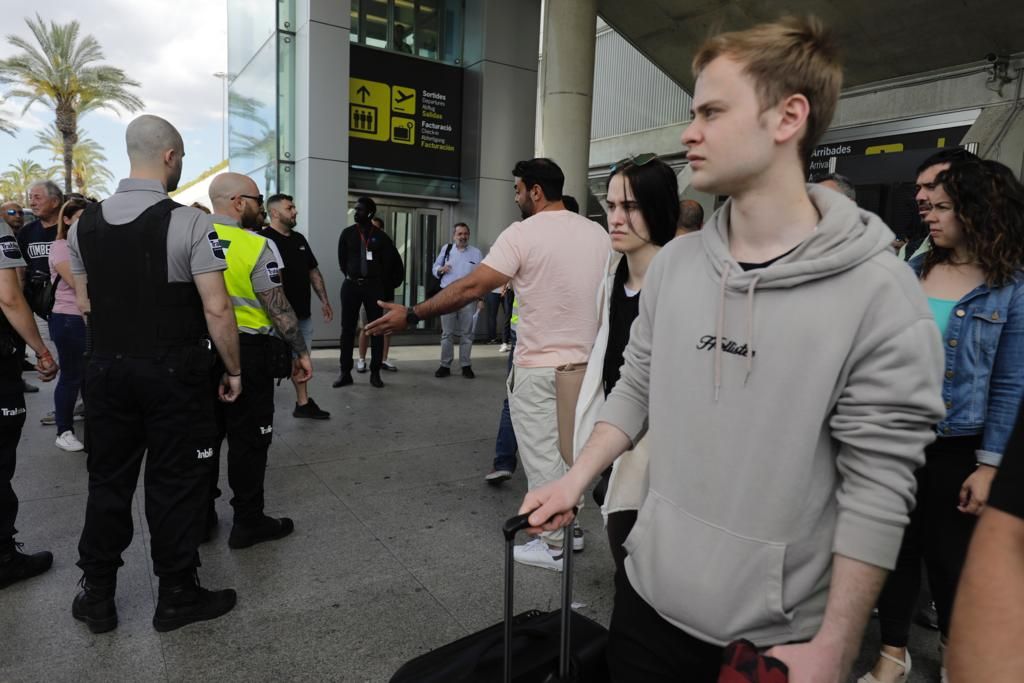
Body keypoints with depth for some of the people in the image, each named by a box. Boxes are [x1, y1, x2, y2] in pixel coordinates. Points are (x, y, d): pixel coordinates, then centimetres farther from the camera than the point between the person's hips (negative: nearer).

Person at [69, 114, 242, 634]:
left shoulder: (84, 224, 3)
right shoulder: (190, 223, -15)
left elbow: (85, 303, 10)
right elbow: (217, 309, -18)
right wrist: (233, 370, -7)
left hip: (107, 367, 5)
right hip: (174, 372, -5)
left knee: (108, 477, 17)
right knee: (175, 482, 8)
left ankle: (97, 596, 31)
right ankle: (177, 596, 23)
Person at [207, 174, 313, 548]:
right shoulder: (255, 246, -13)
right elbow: (279, 308, -13)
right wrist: (301, 352, -5)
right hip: (246, 351, -6)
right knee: (248, 438, 5)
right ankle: (248, 522, 15)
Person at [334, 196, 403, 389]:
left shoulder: (380, 236, 1)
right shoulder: (347, 233, 5)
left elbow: (389, 262, 6)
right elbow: (342, 260, 13)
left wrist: (380, 283, 9)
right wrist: (350, 276, 10)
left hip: (374, 286, -1)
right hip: (351, 285, 1)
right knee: (347, 329, 2)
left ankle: (375, 373, 8)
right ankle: (345, 372, 8)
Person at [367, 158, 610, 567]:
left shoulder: (523, 233, -13)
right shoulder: (598, 234, 6)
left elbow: (471, 288, -18)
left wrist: (411, 315, -12)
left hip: (539, 369, -7)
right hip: (585, 365, 7)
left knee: (542, 457, 6)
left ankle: (553, 546, 18)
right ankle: (570, 528, 34)